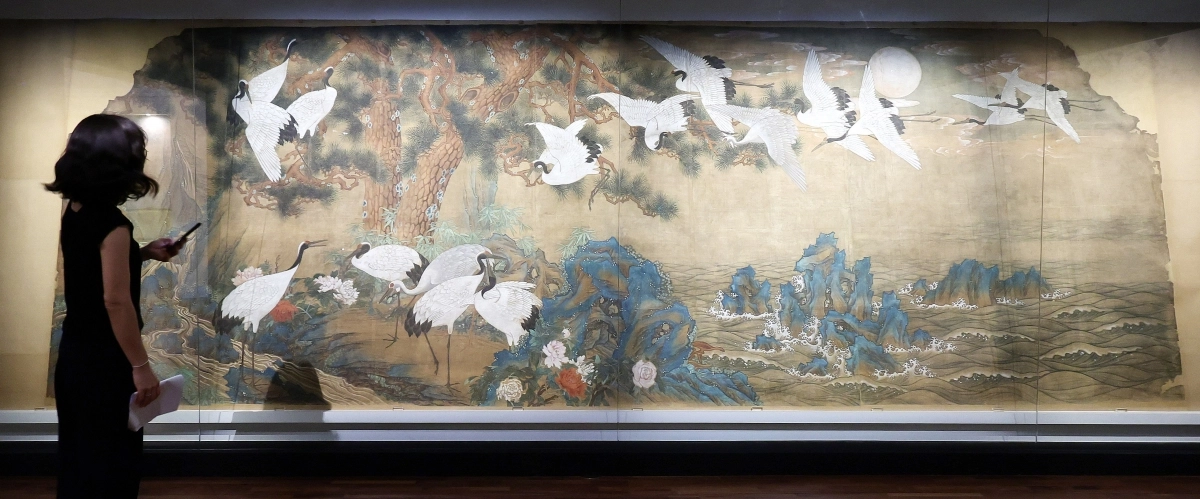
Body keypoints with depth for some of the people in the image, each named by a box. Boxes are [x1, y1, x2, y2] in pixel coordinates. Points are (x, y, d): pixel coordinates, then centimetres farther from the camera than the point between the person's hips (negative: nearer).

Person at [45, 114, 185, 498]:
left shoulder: (75, 211, 3)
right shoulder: (111, 222, -22)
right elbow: (116, 301, -24)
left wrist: (145, 253, 9)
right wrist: (140, 366, -18)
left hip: (75, 351, 9)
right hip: (104, 360, -9)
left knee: (79, 452, 21)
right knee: (112, 458, 5)